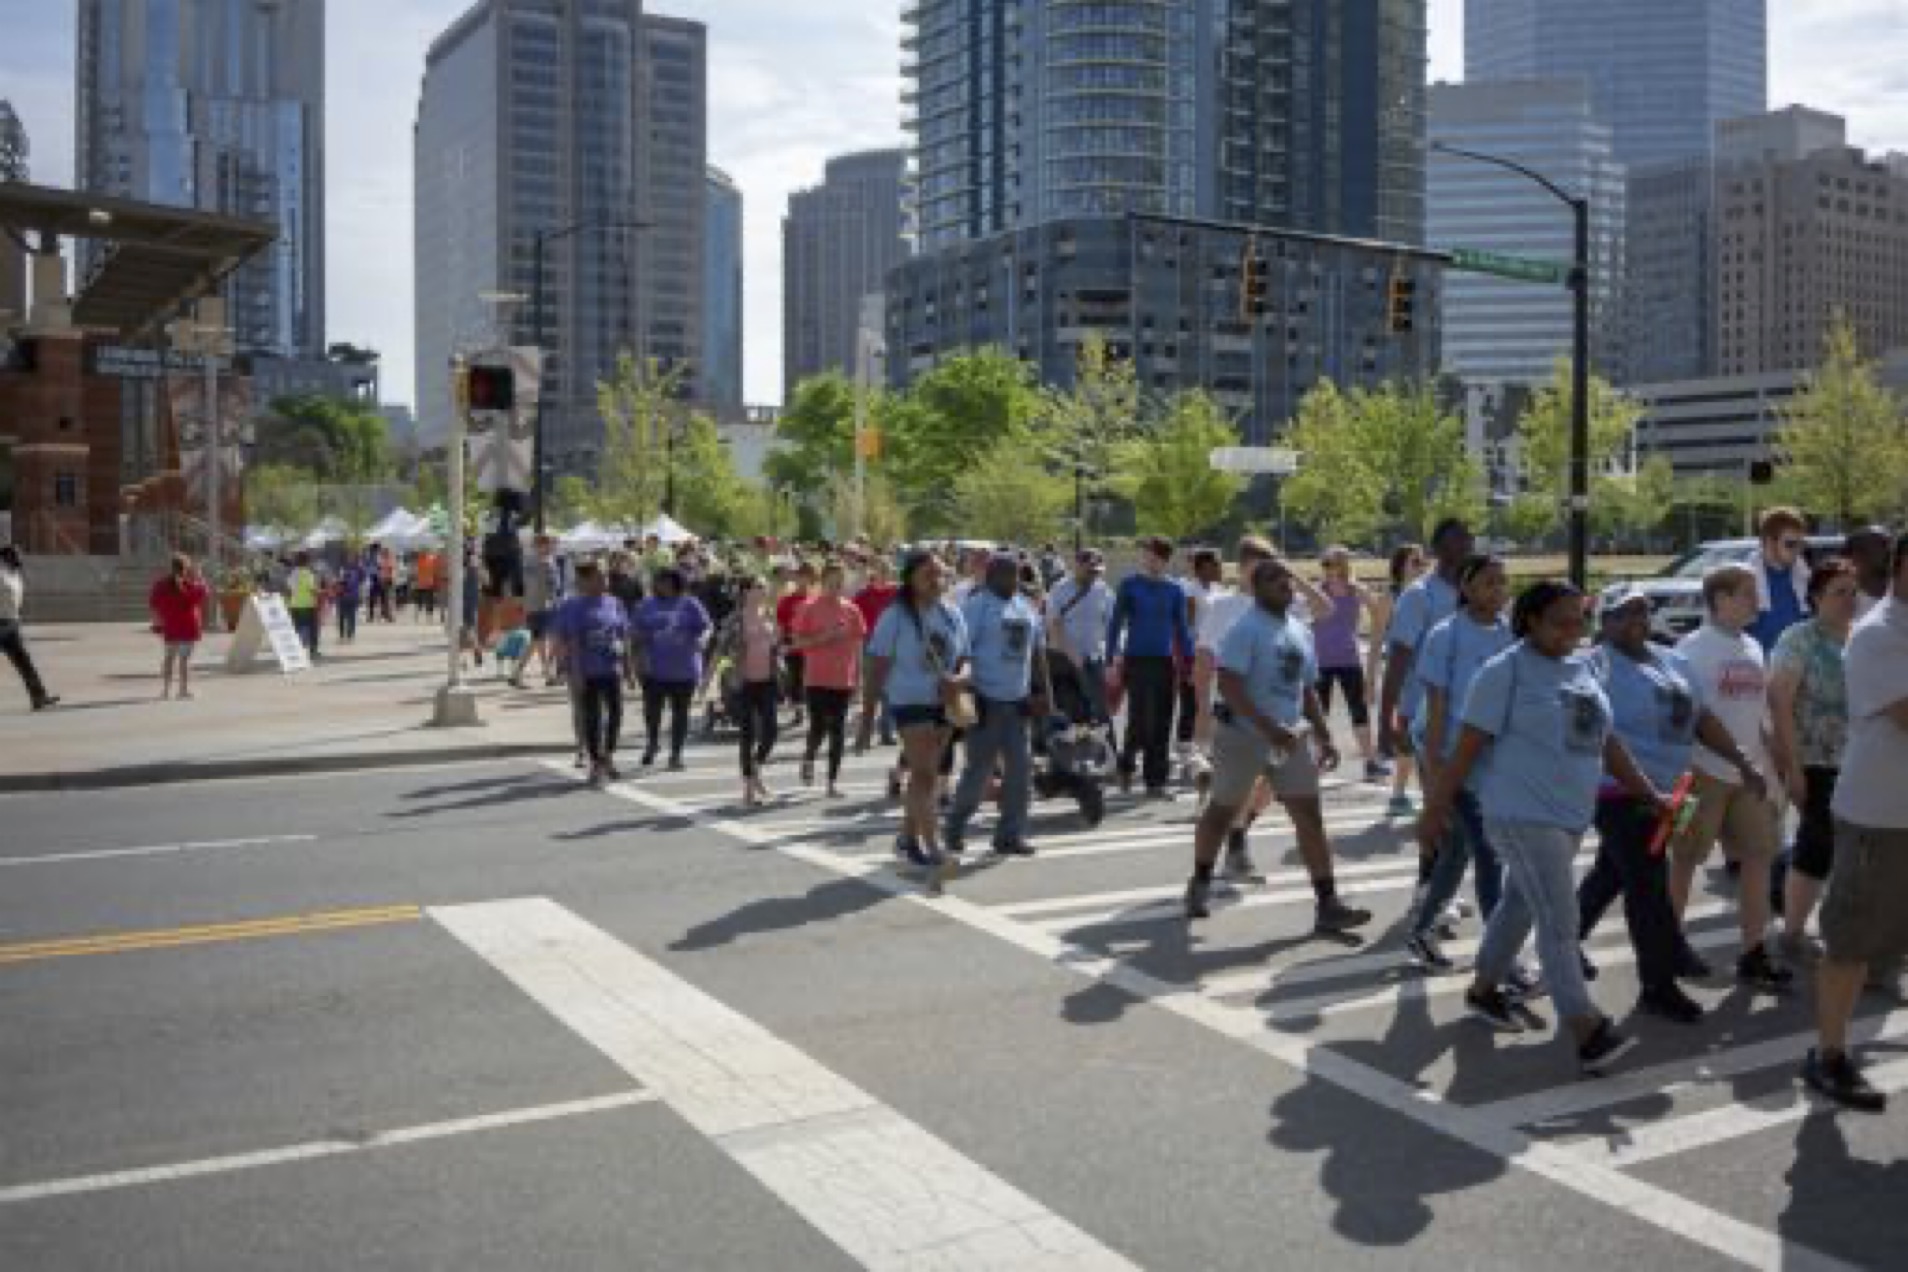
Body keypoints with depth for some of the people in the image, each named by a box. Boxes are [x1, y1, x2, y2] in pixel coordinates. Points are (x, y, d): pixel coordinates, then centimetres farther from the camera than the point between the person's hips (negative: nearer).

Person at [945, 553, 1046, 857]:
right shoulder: (977, 606, -7)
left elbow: (1038, 652, 20)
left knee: (1020, 769, 4)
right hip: (988, 701, -6)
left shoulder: (1027, 608, 14)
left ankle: (1010, 835, 13)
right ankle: (955, 827, 18)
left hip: (1019, 702, 6)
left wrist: (1039, 692, 13)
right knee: (980, 770, -2)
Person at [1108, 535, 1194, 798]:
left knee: (1162, 725, 2)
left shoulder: (1174, 590, 8)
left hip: (1165, 662, 3)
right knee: (1139, 722, -4)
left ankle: (1156, 782, 9)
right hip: (1136, 660, -3)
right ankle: (1126, 764, 23)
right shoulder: (1130, 585, 0)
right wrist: (1112, 660, -7)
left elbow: (1182, 629, 13)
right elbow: (1116, 623, 0)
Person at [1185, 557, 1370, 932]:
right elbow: (1229, 687, -23)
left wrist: (1325, 736, 11)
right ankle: (1200, 883, 29)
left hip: (1292, 735, 6)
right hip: (1243, 734, -6)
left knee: (1309, 814, -1)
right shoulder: (1246, 628, -14)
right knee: (1223, 812, 8)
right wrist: (1270, 728, -28)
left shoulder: (1300, 631, 10)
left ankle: (1328, 904, 0)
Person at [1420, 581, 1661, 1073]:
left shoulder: (1583, 670, 12)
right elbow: (1468, 747, -13)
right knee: (1559, 922, -10)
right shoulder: (1505, 671, -11)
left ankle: (1483, 990, 35)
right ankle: (1587, 1032, -10)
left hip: (1570, 815, 8)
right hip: (1523, 815, -8)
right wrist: (1435, 809, -13)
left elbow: (1607, 742, 19)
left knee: (1521, 906, 19)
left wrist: (1650, 795, 18)